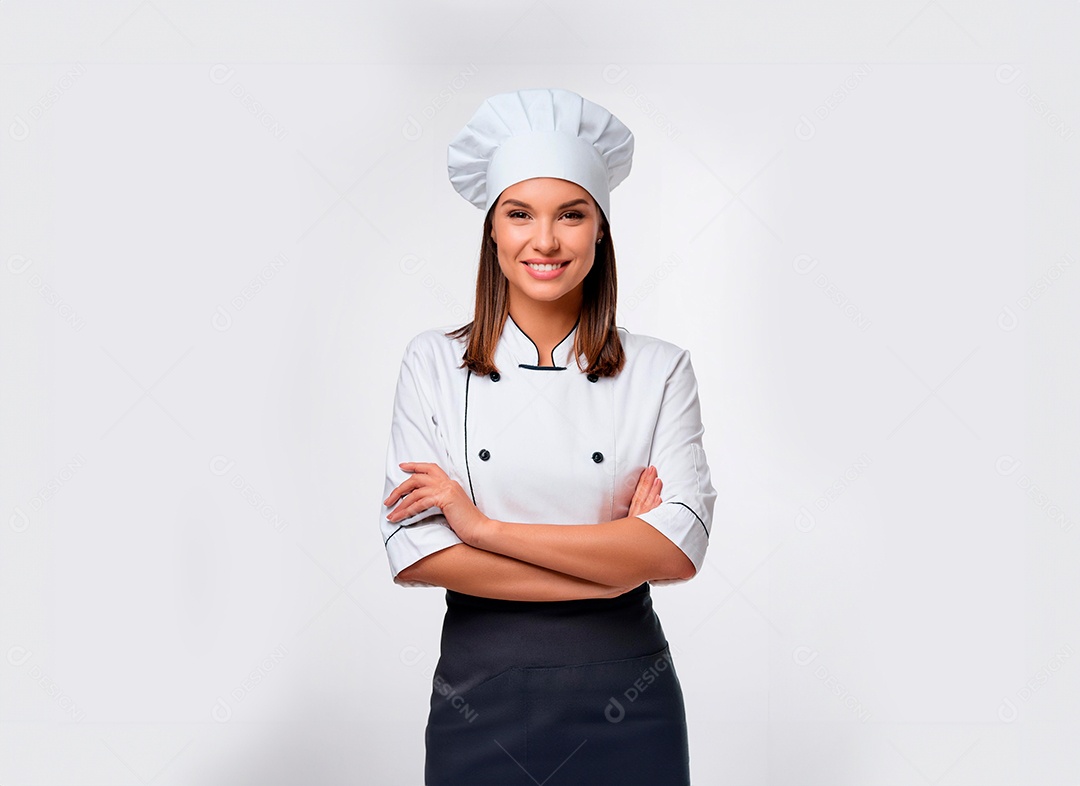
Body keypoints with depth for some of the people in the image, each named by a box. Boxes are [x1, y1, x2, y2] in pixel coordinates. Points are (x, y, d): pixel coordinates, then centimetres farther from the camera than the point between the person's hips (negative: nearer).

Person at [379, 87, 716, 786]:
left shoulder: (660, 371, -4)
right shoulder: (434, 363, -3)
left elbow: (679, 549, -14)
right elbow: (414, 553, -11)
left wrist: (482, 526, -18)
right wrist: (615, 559, -15)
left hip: (624, 705, 0)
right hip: (482, 699, 0)